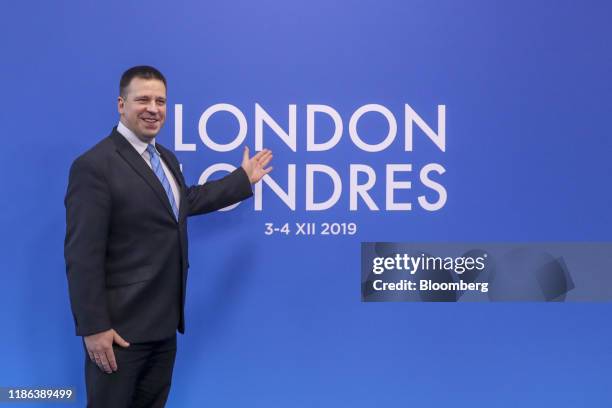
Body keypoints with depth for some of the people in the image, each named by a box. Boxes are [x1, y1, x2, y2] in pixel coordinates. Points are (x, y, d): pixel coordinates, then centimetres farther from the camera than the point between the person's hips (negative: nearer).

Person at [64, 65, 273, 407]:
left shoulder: (166, 158, 11)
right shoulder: (95, 165, -17)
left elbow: (185, 202, 28)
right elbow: (83, 255, -20)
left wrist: (243, 179, 31)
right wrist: (94, 327, -21)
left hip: (164, 321, 9)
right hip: (120, 326, -8)